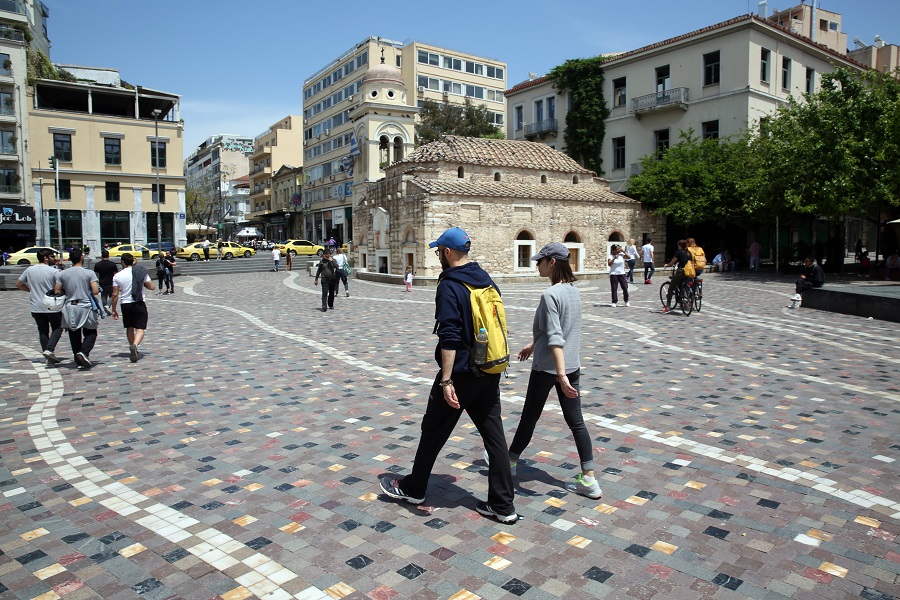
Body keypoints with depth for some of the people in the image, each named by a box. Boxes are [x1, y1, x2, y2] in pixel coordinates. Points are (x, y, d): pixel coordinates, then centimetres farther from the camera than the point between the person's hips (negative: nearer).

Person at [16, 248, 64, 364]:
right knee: (57, 328, 10)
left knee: (43, 331, 10)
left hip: (36, 308, 5)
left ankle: (50, 358, 10)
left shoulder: (29, 270, 5)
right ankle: (49, 350, -10)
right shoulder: (53, 271, -12)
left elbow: (18, 284, 14)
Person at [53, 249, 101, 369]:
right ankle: (83, 352, -15)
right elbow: (95, 291, -14)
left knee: (74, 335, 13)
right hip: (86, 308, -3)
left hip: (70, 309, 3)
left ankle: (79, 360, 14)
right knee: (91, 333, 9)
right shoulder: (89, 273, -8)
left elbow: (57, 292, 0)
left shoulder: (62, 274, 2)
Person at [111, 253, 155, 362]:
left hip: (125, 304, 1)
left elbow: (115, 295, -1)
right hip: (139, 304, -1)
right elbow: (152, 287, 1)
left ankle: (133, 351, 28)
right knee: (140, 328, -3)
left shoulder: (117, 276, -2)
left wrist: (114, 310, 7)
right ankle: (134, 345, -31)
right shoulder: (141, 272, -2)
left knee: (129, 328, 19)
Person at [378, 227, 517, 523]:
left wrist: (446, 380, -21)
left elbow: (449, 337, -22)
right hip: (490, 373, 7)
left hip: (462, 374, -7)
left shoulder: (450, 286, -16)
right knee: (494, 434, 9)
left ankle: (413, 488, 30)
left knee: (433, 431, 11)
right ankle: (502, 505, 13)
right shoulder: (487, 281, 8)